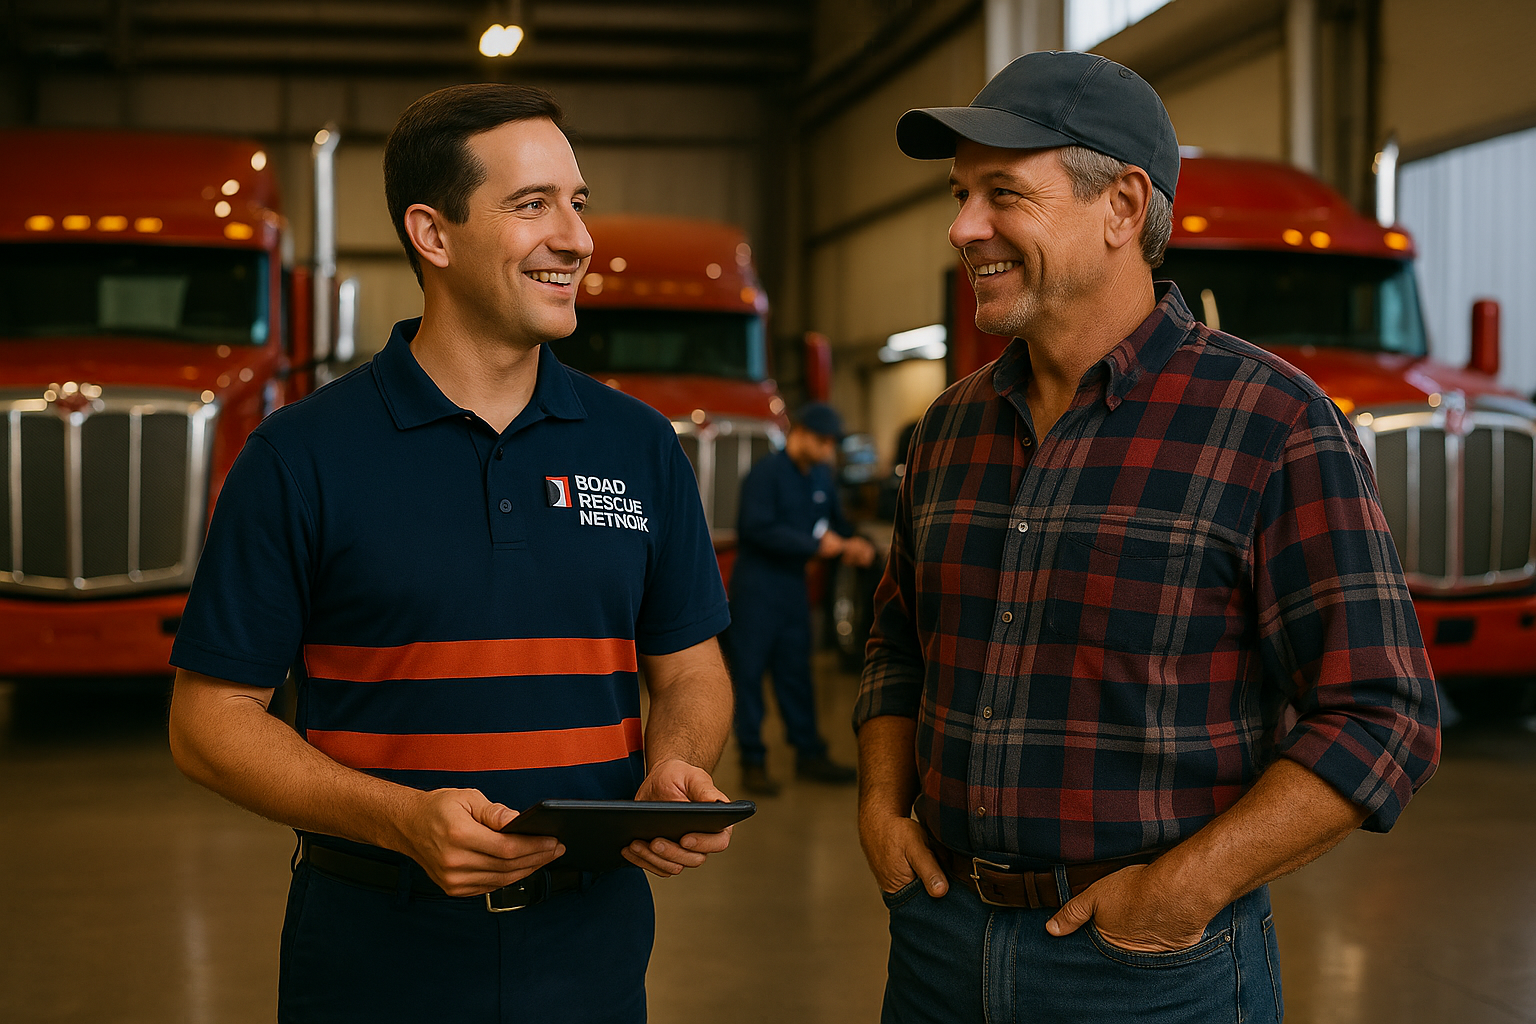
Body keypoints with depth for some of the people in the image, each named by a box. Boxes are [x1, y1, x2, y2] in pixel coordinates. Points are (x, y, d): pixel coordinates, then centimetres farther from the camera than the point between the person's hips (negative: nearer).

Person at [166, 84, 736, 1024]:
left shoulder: (641, 447, 5)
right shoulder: (303, 455, -6)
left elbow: (689, 668, 11)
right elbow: (212, 716, -5)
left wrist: (675, 769, -11)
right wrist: (405, 820, -19)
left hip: (591, 946, 3)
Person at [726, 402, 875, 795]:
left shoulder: (821, 476, 10)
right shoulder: (766, 472, -13)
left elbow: (835, 519, 17)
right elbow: (759, 528, -22)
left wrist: (855, 542, -6)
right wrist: (816, 545, -22)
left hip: (793, 586, 7)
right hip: (756, 587, -7)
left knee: (796, 672, 12)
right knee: (748, 670, -2)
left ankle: (809, 753, 19)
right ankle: (752, 761, 4)